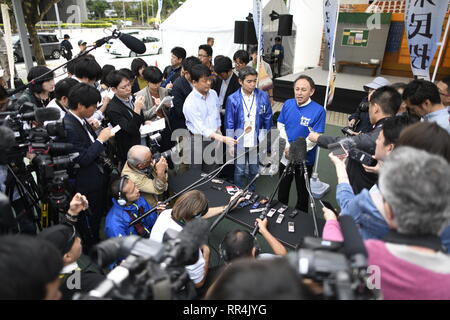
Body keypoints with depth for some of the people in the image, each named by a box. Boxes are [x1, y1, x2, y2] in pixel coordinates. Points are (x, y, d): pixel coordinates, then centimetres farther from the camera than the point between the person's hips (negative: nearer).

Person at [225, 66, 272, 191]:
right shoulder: (233, 99, -11)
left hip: (257, 142, 2)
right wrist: (231, 144, -4)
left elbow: (268, 120, 2)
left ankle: (251, 193, 40)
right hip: (240, 142, -2)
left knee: (254, 170, 18)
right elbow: (229, 124, -5)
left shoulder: (263, 96, -6)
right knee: (240, 171, 12)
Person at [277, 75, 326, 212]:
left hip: (305, 159, -4)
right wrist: (287, 146, -13)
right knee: (282, 188, 24)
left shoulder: (318, 110, -19)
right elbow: (280, 126, 0)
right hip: (285, 156, 4)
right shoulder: (288, 104, -5)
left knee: (302, 191, 16)